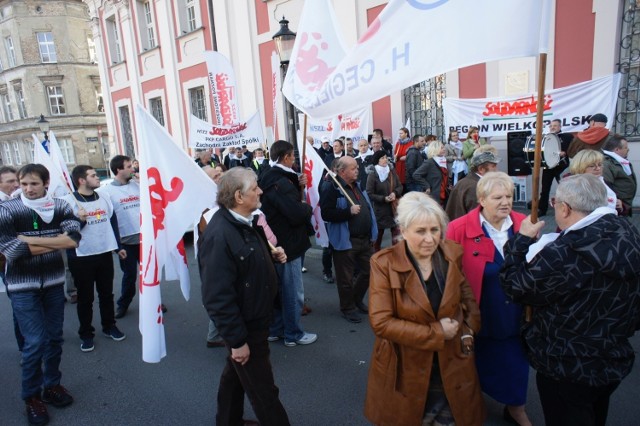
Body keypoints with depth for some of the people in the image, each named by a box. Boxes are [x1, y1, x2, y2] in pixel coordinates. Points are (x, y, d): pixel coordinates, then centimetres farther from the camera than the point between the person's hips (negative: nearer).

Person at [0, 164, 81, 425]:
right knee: (35, 342, -4)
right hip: (22, 286, -3)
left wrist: (31, 240, -22)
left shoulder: (60, 207, -2)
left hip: (54, 282, 3)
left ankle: (52, 385, 31)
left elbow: (74, 238, -17)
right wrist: (57, 241, -14)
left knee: (54, 337, 12)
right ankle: (31, 396, 16)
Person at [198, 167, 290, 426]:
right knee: (263, 388, 10)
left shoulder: (245, 222, 1)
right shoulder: (219, 235, -29)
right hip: (243, 326, -9)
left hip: (254, 318, 9)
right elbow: (218, 297, -29)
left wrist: (272, 255, 0)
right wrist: (237, 340, -23)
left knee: (236, 374, 27)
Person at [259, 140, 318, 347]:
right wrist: (308, 207, -9)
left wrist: (298, 186, 2)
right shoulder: (281, 183, -23)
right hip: (288, 244, -10)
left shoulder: (270, 178, 8)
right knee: (293, 292, 4)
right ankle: (293, 334, 19)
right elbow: (297, 214, -29)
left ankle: (274, 329, 33)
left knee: (277, 288, 20)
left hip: (275, 242, 10)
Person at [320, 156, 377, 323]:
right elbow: (326, 214, -23)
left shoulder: (357, 185, 13)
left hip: (364, 239, 8)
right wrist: (349, 212, -29)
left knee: (368, 271, 17)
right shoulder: (332, 188, -14)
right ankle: (348, 308, 24)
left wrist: (372, 233, 18)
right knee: (346, 278, 4)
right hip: (345, 241, -8)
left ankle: (357, 299, 38)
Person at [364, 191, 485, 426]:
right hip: (405, 369, -3)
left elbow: (468, 296, 11)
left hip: (451, 364, 3)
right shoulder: (384, 263, -19)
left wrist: (468, 329, -5)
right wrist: (435, 333, -20)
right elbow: (381, 322, -21)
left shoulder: (453, 254, -6)